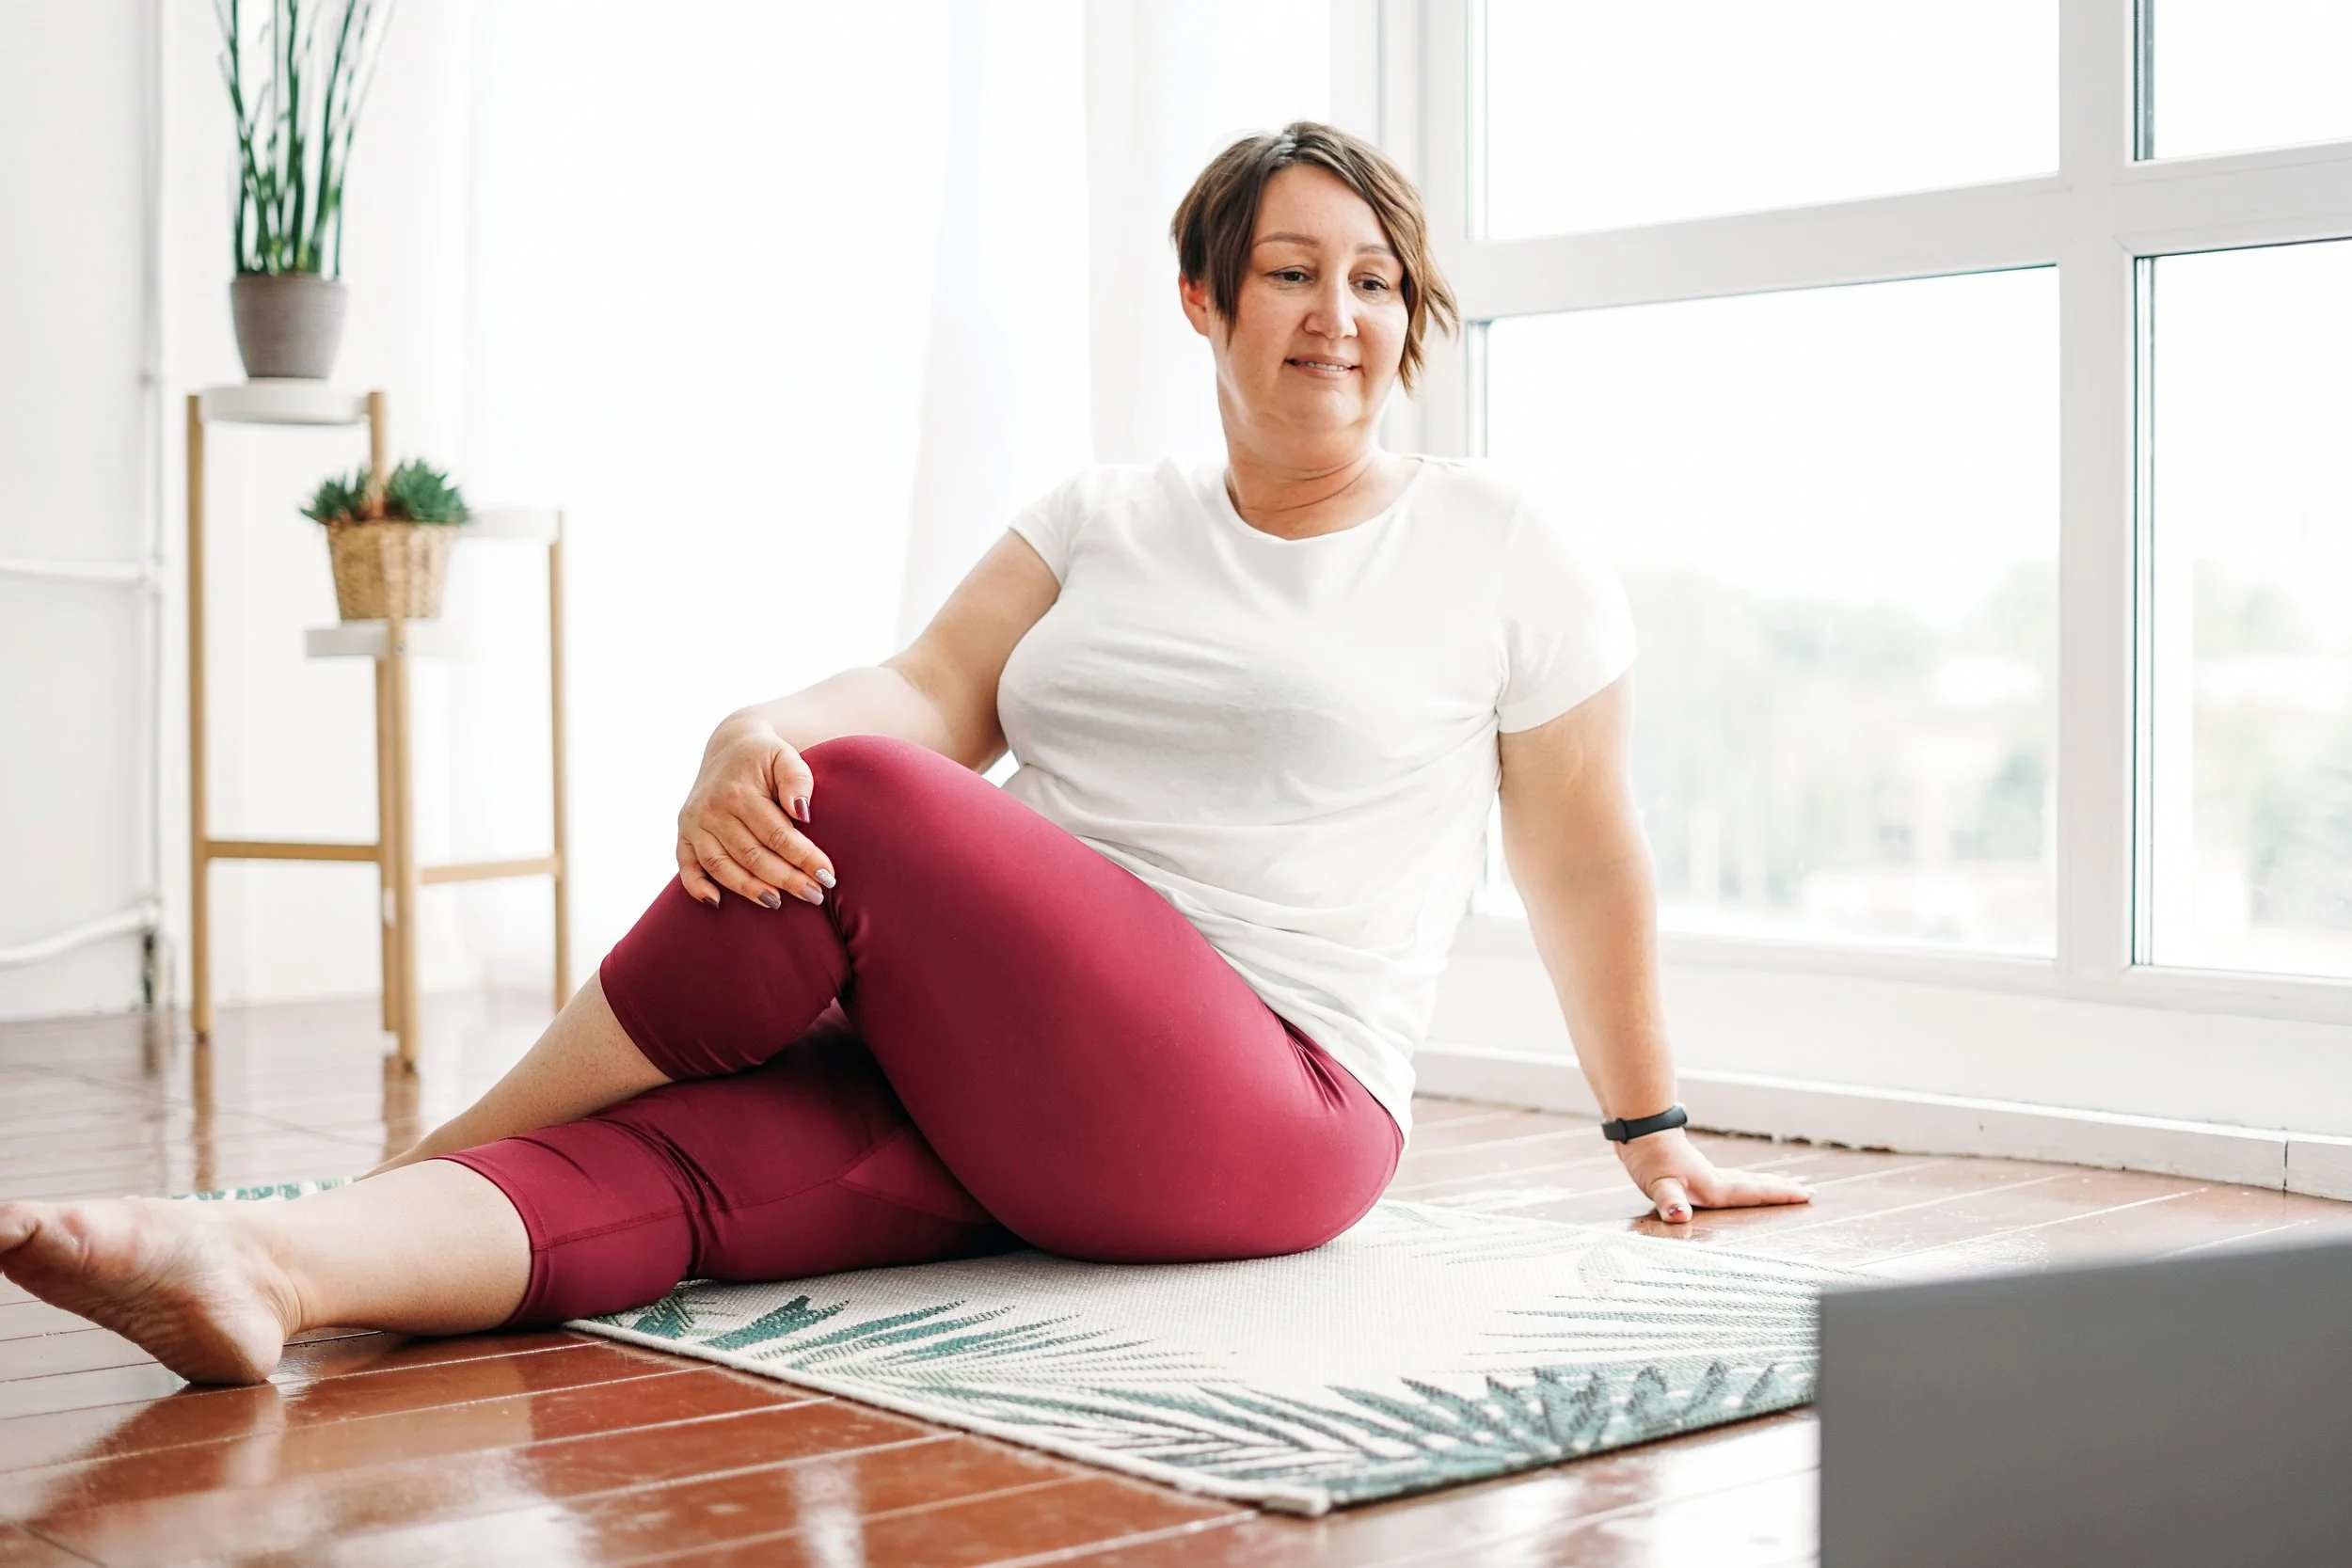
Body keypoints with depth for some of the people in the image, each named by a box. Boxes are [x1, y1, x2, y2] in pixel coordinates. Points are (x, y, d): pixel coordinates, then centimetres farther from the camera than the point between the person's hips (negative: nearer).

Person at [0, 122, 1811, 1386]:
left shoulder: (1506, 556, 8)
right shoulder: (1105, 520, 17)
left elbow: (1587, 860, 12)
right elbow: (935, 688, 3)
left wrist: (1656, 1138, 18)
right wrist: (759, 733, -20)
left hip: (1265, 1117, -4)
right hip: (994, 1085, 5)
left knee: (859, 809, -27)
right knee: (682, 1152, -28)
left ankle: (425, 1160, -15)